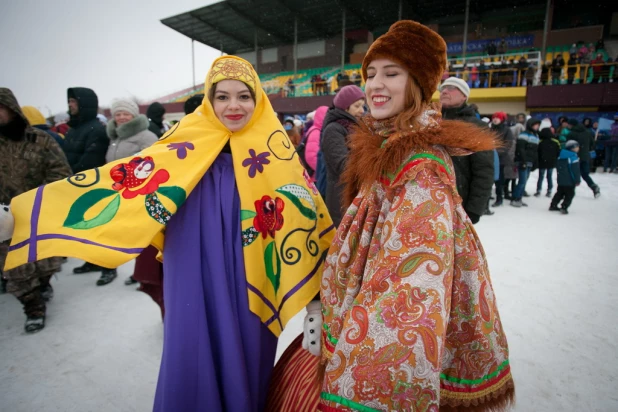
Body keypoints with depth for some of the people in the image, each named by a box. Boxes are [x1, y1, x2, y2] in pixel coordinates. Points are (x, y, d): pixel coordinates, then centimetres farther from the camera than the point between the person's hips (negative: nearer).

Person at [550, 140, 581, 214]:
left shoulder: (561, 155, 7)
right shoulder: (574, 157, -18)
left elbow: (559, 168, 17)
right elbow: (576, 171, -18)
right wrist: (577, 180, -12)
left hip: (561, 180, 7)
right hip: (570, 181, -7)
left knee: (560, 193, 18)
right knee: (570, 195, 2)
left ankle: (553, 205, 20)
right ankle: (564, 208, -6)